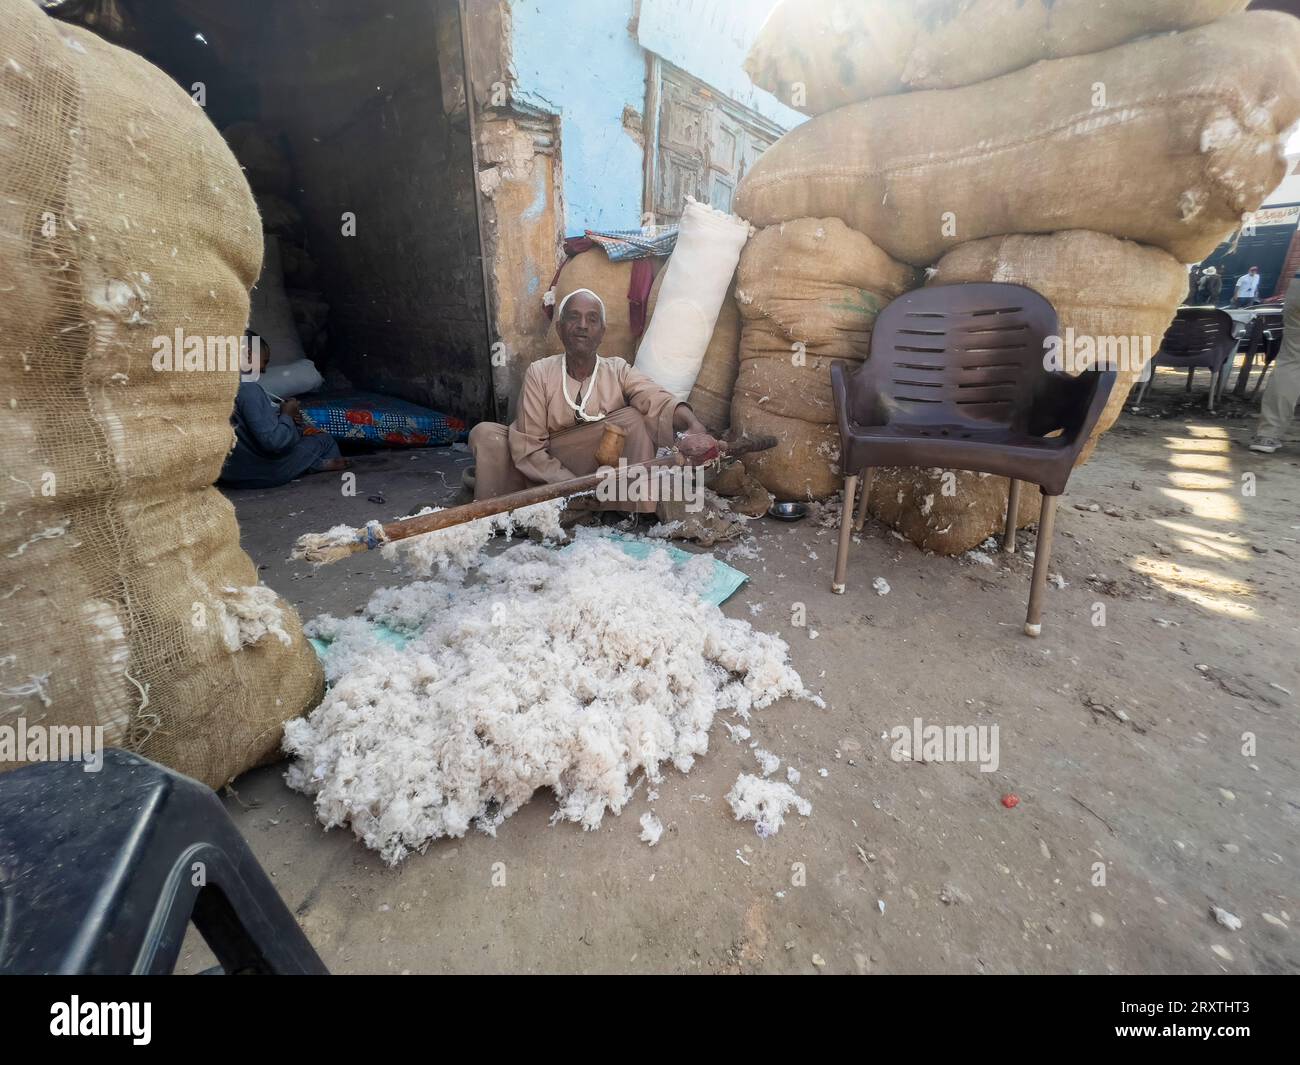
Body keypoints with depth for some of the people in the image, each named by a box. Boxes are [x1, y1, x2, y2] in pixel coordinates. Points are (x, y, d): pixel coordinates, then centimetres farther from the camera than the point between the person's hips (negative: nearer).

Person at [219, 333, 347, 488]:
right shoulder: (249, 389, -23)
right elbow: (273, 442, -29)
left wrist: (285, 417, 1)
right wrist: (287, 415, -11)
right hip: (260, 475, -8)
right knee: (325, 440, 8)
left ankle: (314, 463, 21)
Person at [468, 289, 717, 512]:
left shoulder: (618, 371, -3)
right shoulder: (539, 373, -6)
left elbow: (659, 399, -23)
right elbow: (527, 447, -12)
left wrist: (694, 426, -46)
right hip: (548, 475, 0)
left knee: (633, 419, -22)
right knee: (486, 434, -19)